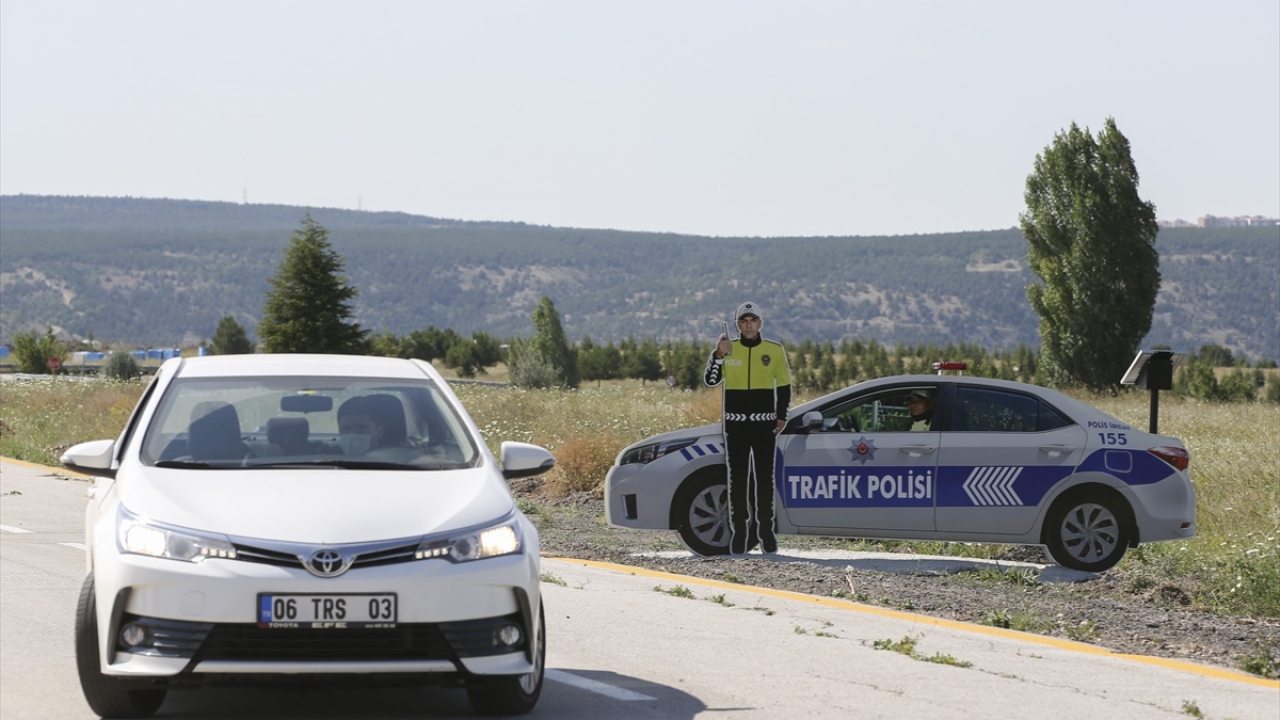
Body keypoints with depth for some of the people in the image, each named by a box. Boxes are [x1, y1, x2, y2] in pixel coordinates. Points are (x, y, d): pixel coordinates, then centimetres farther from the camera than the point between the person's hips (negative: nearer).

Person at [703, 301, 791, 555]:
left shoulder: (775, 351, 4)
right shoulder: (728, 349, 3)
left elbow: (784, 386, 10)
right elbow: (710, 380, -7)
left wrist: (781, 417, -1)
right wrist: (718, 355, -21)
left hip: (765, 424, 0)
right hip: (735, 424, 0)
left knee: (765, 479, 3)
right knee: (738, 479, 1)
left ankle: (765, 531, 8)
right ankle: (739, 531, 3)